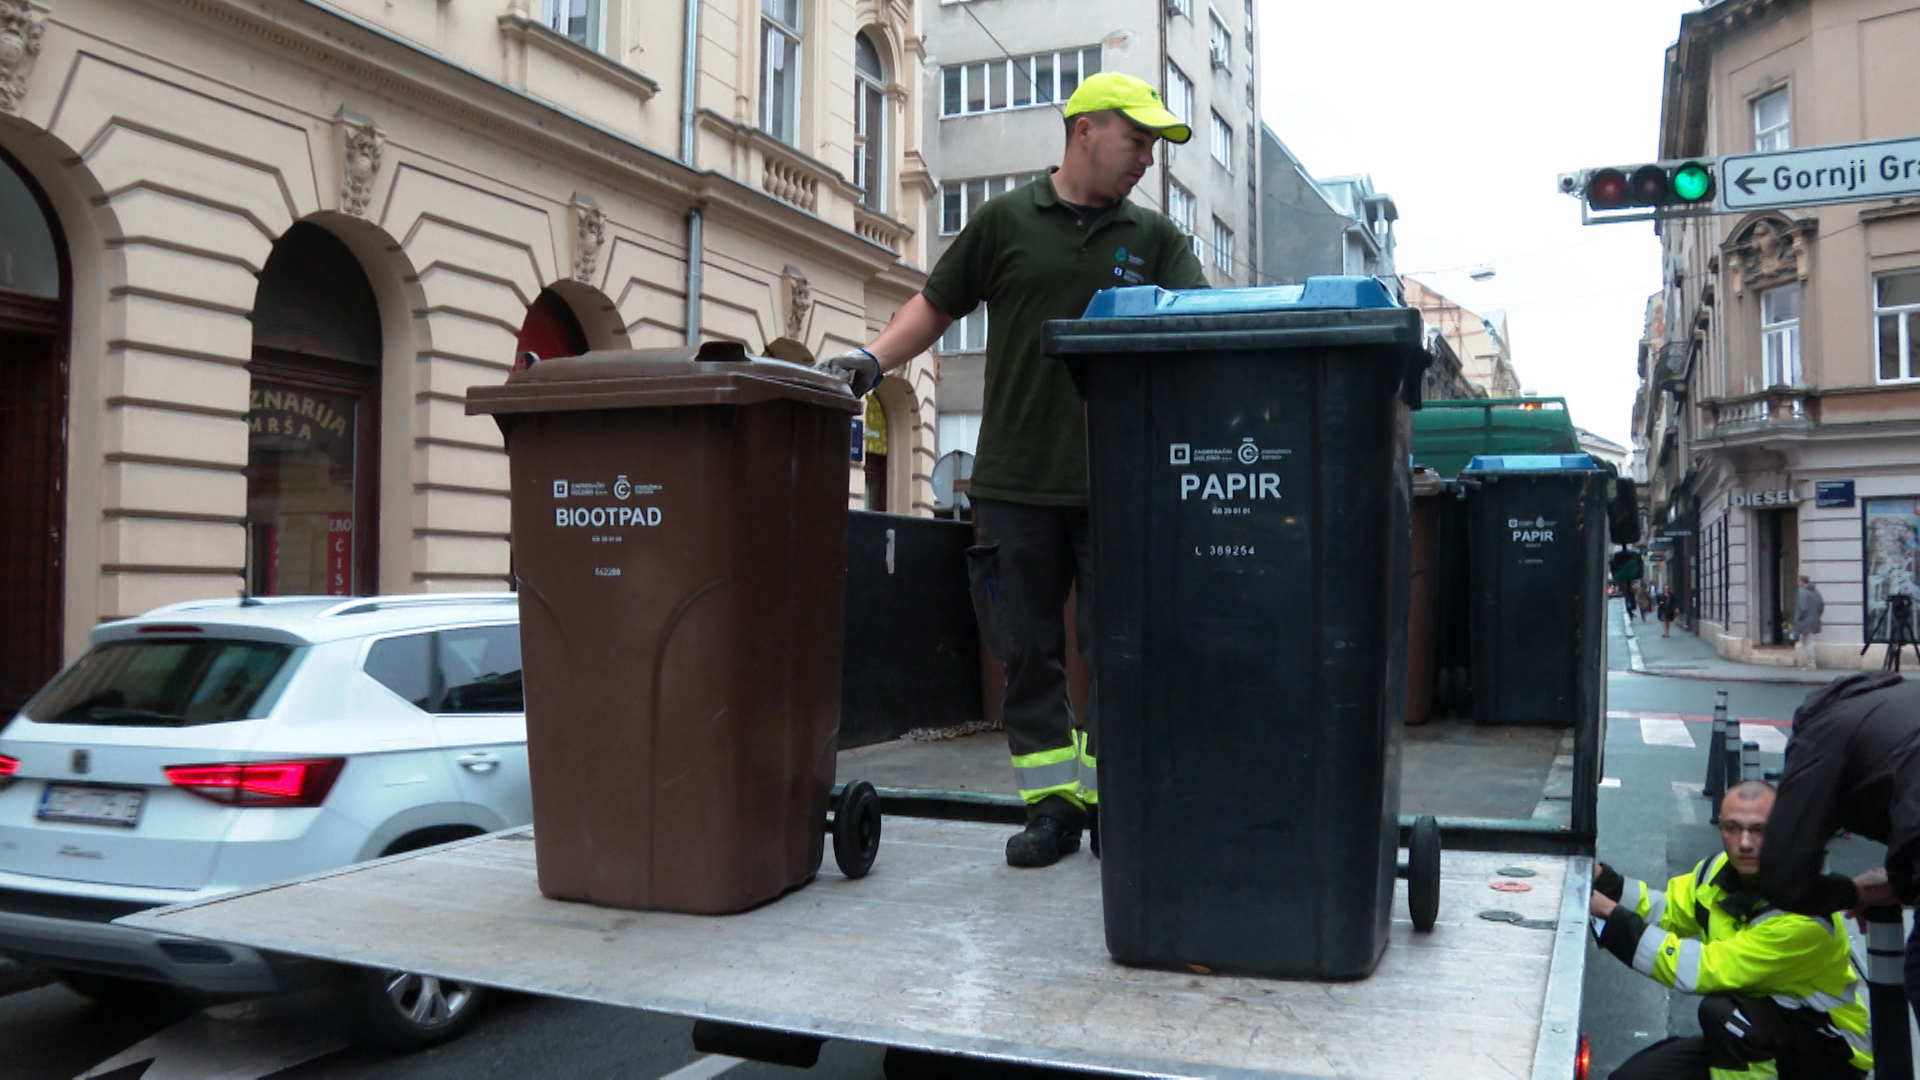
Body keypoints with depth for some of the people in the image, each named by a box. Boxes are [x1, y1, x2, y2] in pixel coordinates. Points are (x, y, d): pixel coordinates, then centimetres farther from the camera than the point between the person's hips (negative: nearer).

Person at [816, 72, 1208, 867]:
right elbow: (935, 306, 12)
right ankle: (1050, 804, 14)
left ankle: (1110, 798, 16)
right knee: (1028, 650, 4)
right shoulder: (1006, 222, 8)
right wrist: (870, 360, -3)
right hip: (1016, 481, 0)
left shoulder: (1154, 238, 11)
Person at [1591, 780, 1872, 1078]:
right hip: (1746, 1037, 6)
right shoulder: (1721, 869, -10)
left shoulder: (1804, 916, -30)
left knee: (1723, 1012, -35)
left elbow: (1706, 970, -33)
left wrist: (1610, 915, -33)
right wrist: (1600, 878, -13)